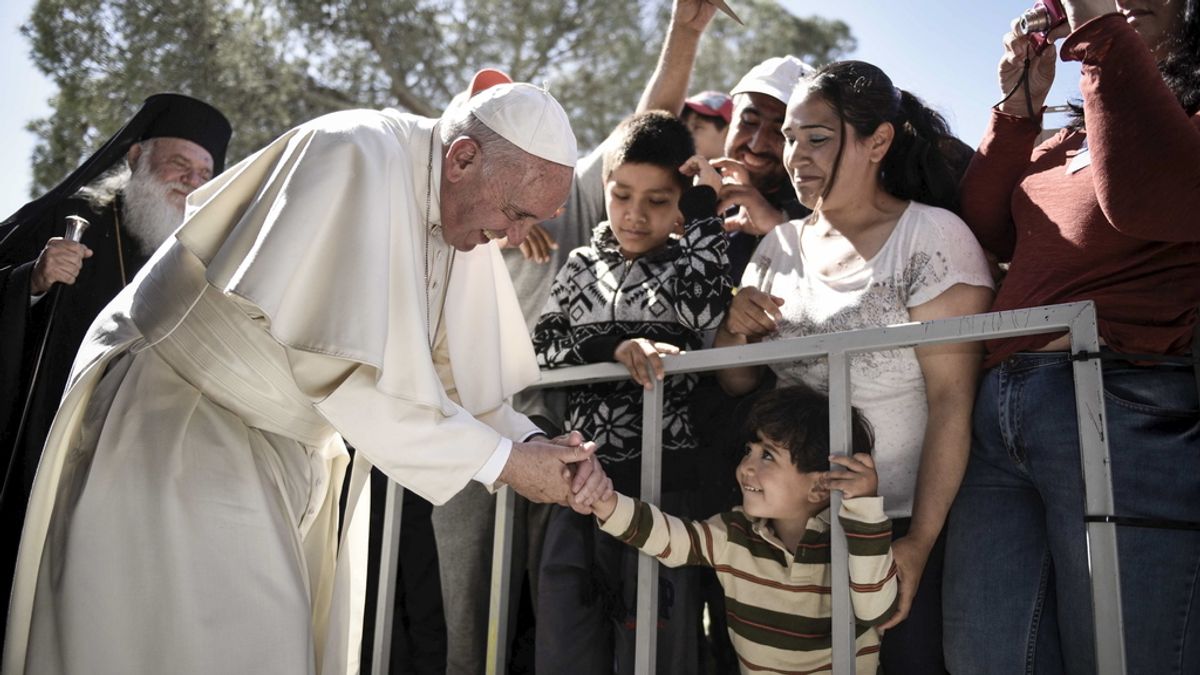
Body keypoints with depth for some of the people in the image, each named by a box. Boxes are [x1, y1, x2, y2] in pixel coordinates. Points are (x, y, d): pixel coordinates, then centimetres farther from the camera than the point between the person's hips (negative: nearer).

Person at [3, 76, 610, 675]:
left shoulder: (462, 209, 1)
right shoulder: (357, 157, -24)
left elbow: (451, 374, 5)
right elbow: (343, 370, -29)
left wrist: (533, 445, -12)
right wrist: (501, 459, -23)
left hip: (285, 450, 8)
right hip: (179, 431, -8)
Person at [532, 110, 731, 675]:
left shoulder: (689, 264, 4)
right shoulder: (582, 266, 12)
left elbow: (707, 311, -19)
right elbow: (541, 348, 3)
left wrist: (704, 206, -10)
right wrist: (615, 346, -14)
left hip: (661, 480, -3)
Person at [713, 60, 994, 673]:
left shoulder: (933, 236, -9)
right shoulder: (780, 246, 6)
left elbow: (952, 402, -15)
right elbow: (736, 386, 12)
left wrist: (921, 540, -18)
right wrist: (735, 329, -9)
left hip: (902, 527, -4)